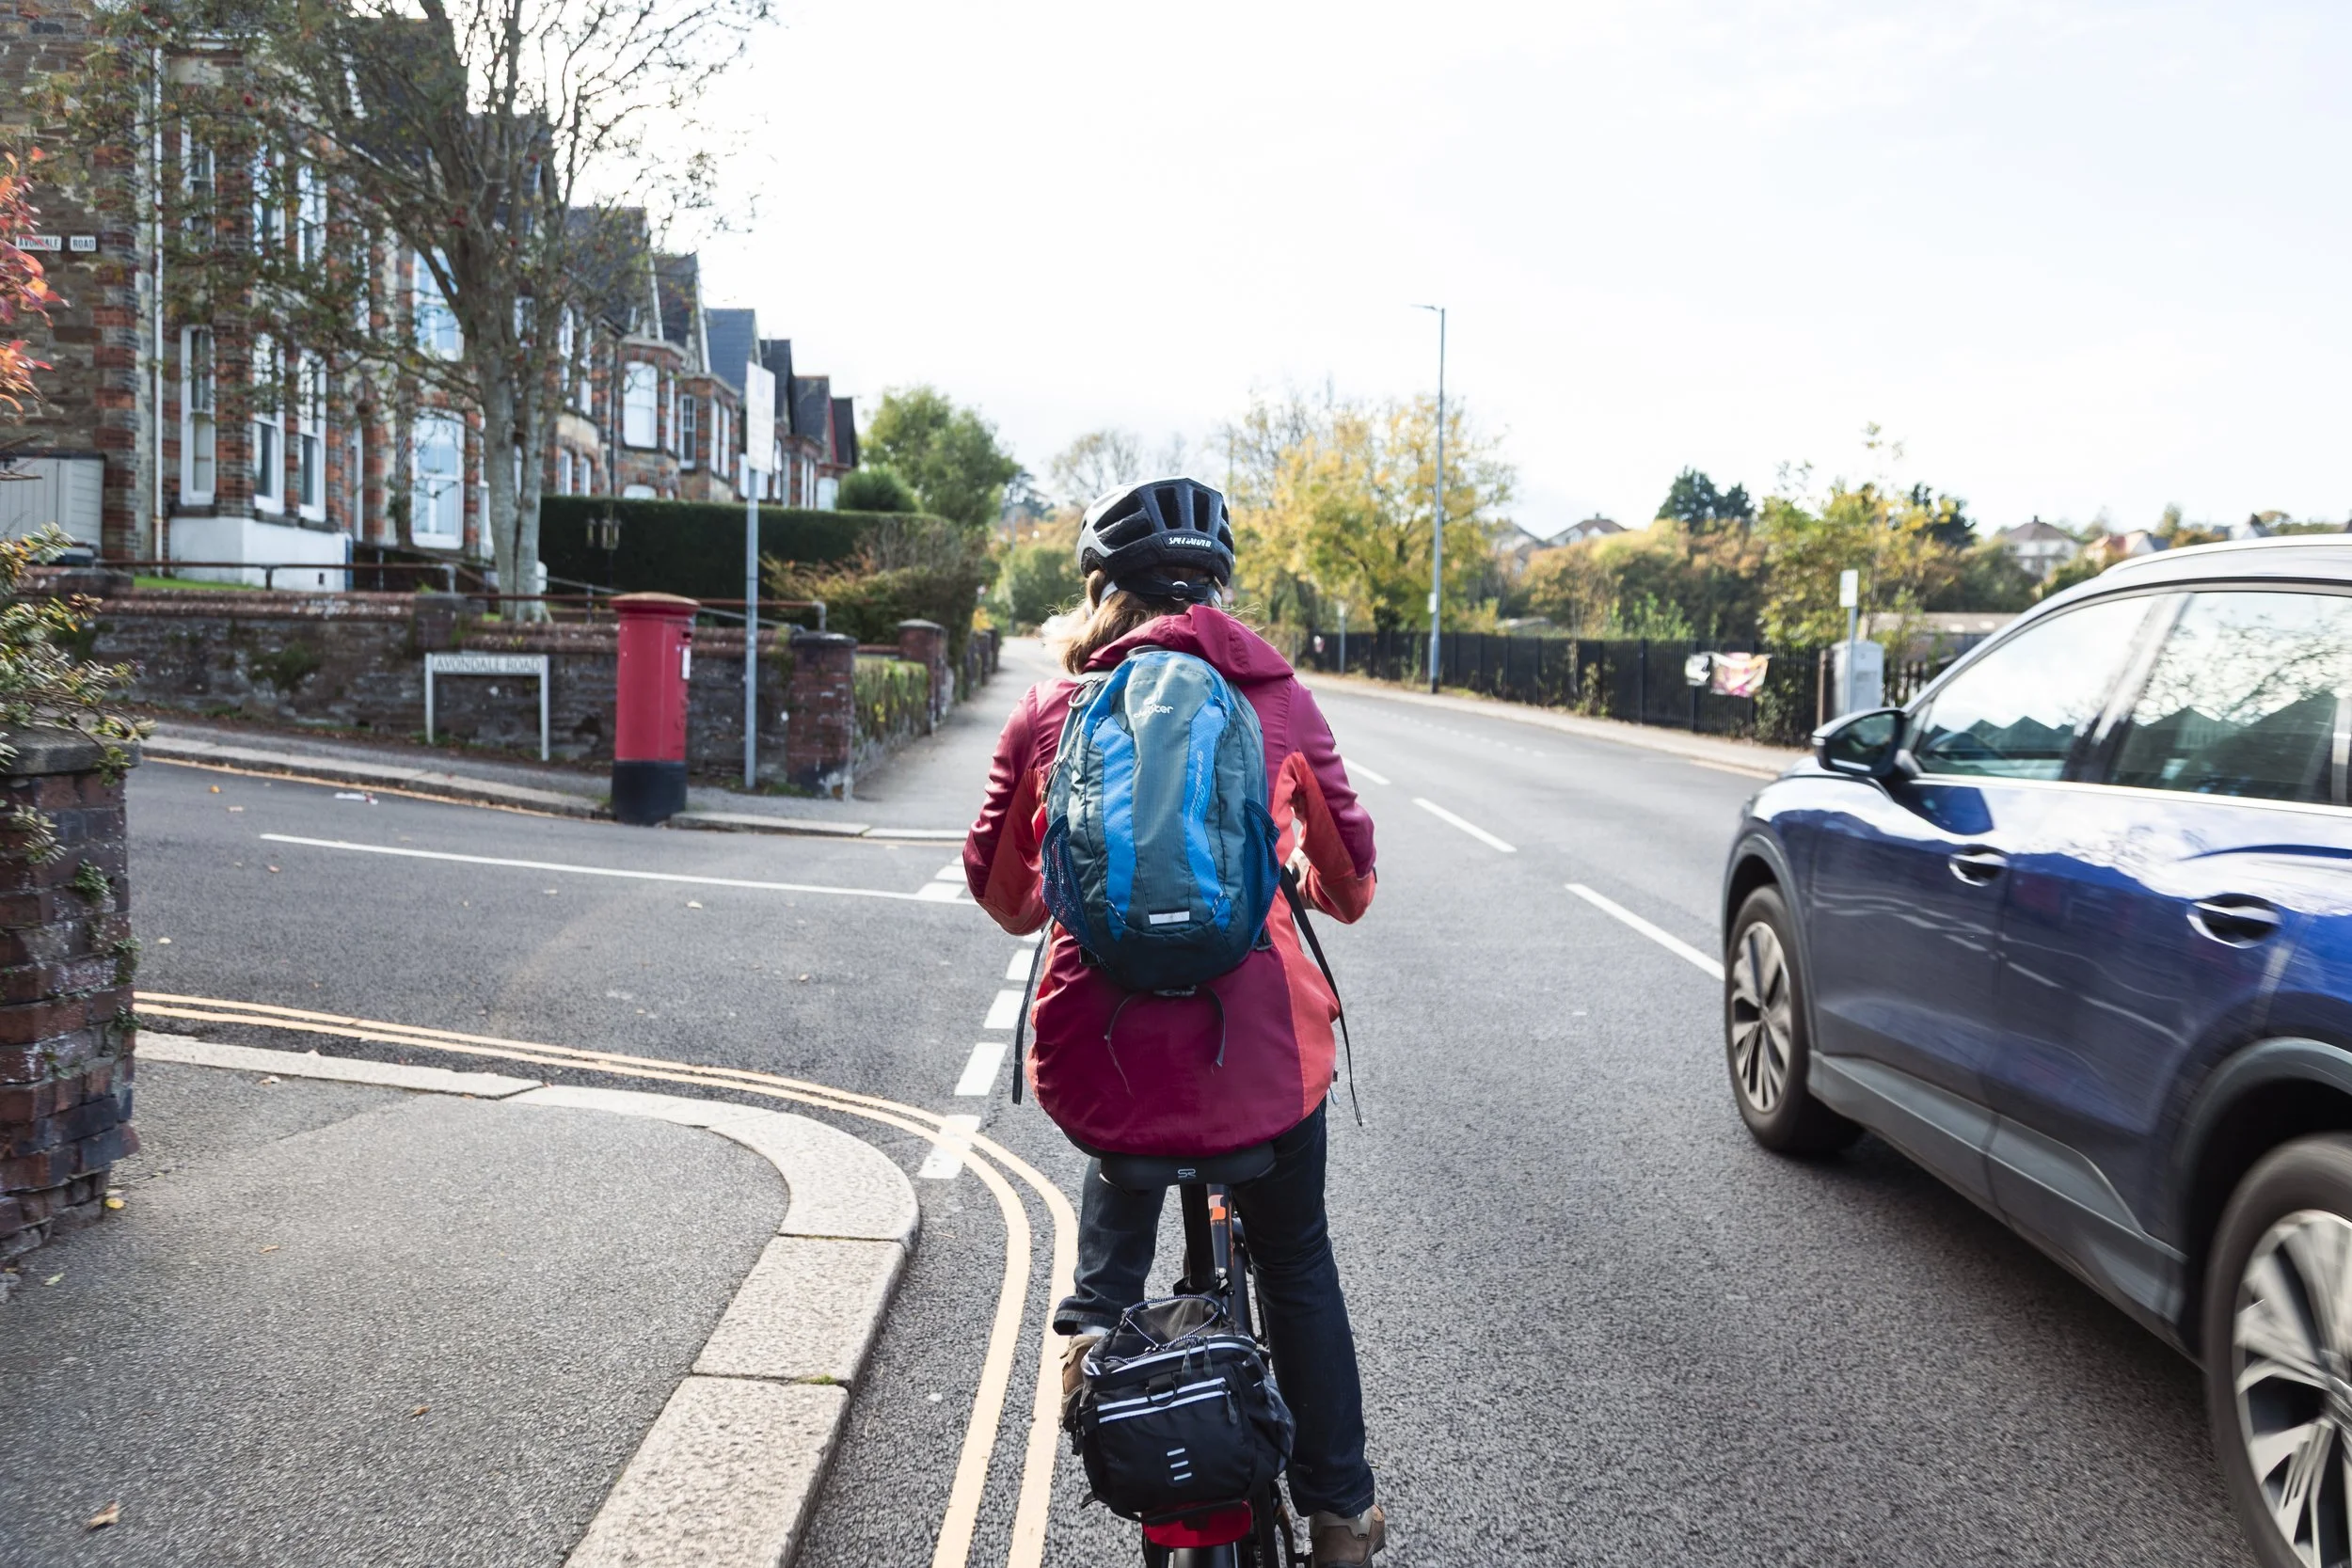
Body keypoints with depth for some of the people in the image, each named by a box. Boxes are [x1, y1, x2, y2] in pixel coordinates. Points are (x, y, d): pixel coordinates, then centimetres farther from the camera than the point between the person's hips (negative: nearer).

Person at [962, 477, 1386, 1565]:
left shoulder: (1048, 711, 2)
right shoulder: (1275, 696, 1)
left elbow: (995, 881, 11)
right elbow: (1347, 862, 10)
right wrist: (1327, 892, 34)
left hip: (1101, 1050, 1)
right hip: (1256, 1047, 0)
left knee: (1121, 1153, 39)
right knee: (1296, 1268, 24)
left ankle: (1098, 1314, 22)